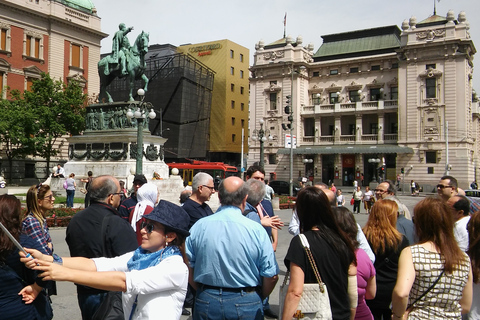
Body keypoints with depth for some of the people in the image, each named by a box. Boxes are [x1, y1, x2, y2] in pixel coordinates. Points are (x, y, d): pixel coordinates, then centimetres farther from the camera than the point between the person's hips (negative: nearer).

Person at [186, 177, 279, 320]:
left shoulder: (198, 226, -7)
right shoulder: (257, 230, -13)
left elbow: (189, 270, 0)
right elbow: (271, 277, -10)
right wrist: (258, 298, 9)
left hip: (206, 302, 2)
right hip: (245, 304, -1)